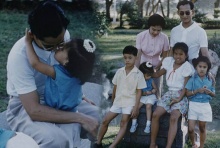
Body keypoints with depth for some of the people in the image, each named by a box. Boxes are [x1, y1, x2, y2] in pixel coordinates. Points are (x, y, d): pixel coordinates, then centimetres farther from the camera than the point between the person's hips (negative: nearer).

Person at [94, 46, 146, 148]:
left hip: (129, 102, -4)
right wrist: (113, 100, 23)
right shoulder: (119, 71, 3)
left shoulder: (138, 74, -8)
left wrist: (136, 107, -14)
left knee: (124, 123, -17)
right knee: (105, 121, 0)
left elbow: (139, 91, -8)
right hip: (118, 101, 5)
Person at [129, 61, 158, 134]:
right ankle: (134, 123, -5)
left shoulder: (151, 80, -2)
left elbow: (155, 89, 9)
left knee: (148, 106, -25)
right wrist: (143, 93, -20)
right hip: (141, 96, 0)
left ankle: (148, 125, -19)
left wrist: (151, 92, -11)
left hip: (150, 96, 0)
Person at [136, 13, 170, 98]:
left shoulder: (164, 38, -13)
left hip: (156, 68, 0)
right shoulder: (141, 36, -13)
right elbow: (138, 56, -12)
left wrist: (156, 68, -13)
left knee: (156, 94, 4)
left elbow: (165, 56, -3)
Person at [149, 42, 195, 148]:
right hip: (169, 93, 5)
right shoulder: (169, 61, 9)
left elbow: (186, 86, -11)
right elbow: (158, 74, 21)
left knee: (174, 118, -29)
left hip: (181, 95, -4)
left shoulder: (187, 66, -7)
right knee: (155, 114, -16)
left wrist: (179, 98, -22)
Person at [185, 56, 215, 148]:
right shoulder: (192, 79, -4)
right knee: (190, 128, -3)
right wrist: (197, 90, -20)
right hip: (193, 105, -1)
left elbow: (214, 94, 10)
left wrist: (209, 92, -12)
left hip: (205, 106, 2)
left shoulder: (210, 80, 3)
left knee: (202, 128, 10)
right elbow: (187, 93, -6)